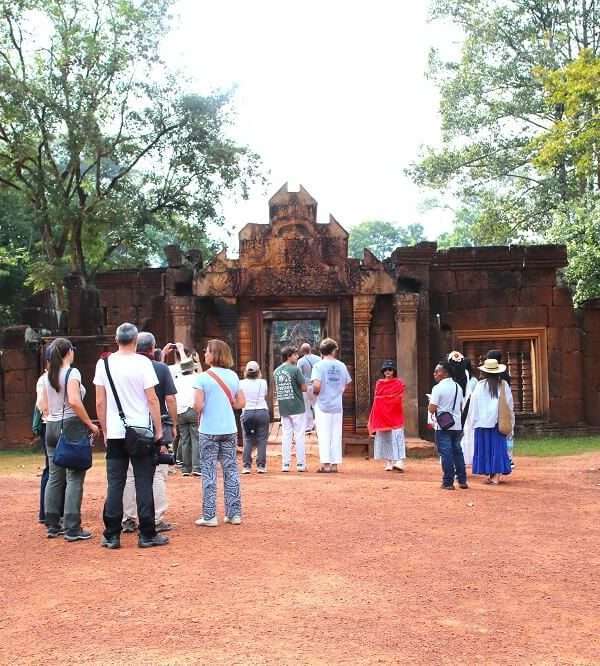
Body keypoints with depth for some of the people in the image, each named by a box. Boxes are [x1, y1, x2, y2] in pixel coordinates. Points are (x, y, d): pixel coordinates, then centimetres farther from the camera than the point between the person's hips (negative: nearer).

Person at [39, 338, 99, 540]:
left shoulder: (47, 376, 11)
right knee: (74, 478, -3)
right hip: (72, 425, -7)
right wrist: (90, 424, -14)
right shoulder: (72, 373, -10)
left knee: (54, 477, 12)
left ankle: (53, 526, 17)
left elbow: (44, 407, 12)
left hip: (52, 427, 7)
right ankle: (72, 529, -3)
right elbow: (74, 401, -21)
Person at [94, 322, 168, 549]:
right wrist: (159, 431, -1)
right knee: (143, 484, 3)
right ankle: (147, 535, 6)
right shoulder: (142, 362, -6)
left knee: (115, 484, 7)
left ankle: (112, 536, 9)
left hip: (114, 434, 3)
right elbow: (152, 399, -7)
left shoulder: (104, 363, 3)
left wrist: (105, 431, 14)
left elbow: (100, 402, 5)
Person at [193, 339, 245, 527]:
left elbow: (198, 406, -16)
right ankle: (234, 513, 15)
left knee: (209, 472, 3)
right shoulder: (233, 376, 4)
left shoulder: (203, 377, -10)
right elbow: (241, 403, 5)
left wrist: (202, 407, 5)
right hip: (229, 430, 4)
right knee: (231, 470, 11)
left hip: (209, 431, -4)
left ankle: (209, 516, 5)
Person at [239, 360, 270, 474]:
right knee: (261, 440, 4)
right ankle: (261, 465, 2)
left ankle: (246, 466, 2)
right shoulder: (263, 382, -2)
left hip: (247, 412, 0)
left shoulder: (242, 383, -2)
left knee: (248, 440, 6)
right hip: (262, 412, 0)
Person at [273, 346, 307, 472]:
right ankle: (300, 464, 4)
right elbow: (304, 388, -10)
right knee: (299, 436, 1)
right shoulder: (295, 369, -10)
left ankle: (285, 464, 8)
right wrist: (297, 388, 9)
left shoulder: (276, 371, 9)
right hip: (297, 407, -5)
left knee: (286, 436, 9)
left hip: (283, 409, 5)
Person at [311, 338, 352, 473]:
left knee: (324, 435, -1)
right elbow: (346, 385, 9)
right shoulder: (341, 366, 6)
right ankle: (335, 464, 11)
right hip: (337, 405, 4)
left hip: (323, 405, -4)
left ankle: (325, 463, -5)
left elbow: (316, 385, -19)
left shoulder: (319, 365, -8)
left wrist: (315, 393, 1)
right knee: (336, 435, 9)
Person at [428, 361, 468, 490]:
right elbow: (461, 405, 14)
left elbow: (432, 409, -15)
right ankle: (462, 480, 17)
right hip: (457, 425, 6)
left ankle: (448, 482, 1)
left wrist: (430, 403, 4)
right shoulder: (458, 387, 9)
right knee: (457, 452, 14)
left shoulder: (438, 388, -13)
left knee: (446, 453, -1)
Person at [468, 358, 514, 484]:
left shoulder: (481, 385, -7)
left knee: (485, 447, 6)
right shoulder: (503, 384, 0)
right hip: (499, 422, 2)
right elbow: (510, 404, 5)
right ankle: (497, 475, 1)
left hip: (483, 421, -2)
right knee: (498, 446, 6)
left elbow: (474, 403, -2)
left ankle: (489, 475, 6)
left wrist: (473, 420, 9)